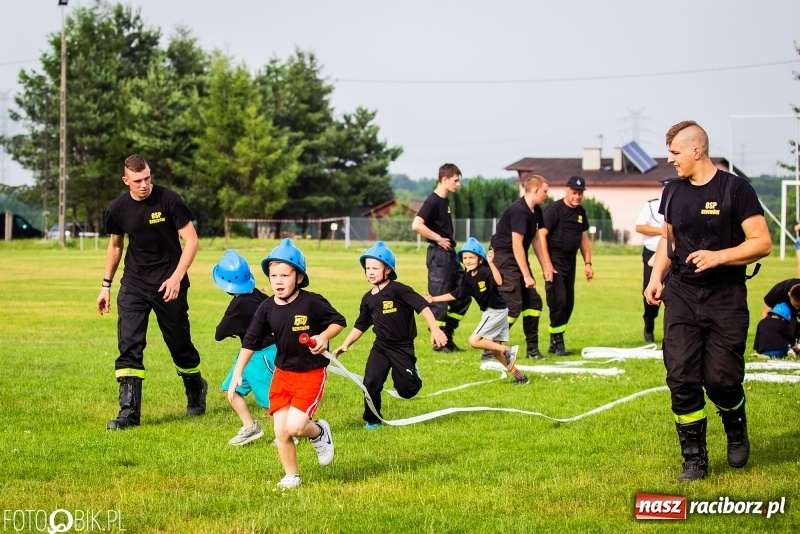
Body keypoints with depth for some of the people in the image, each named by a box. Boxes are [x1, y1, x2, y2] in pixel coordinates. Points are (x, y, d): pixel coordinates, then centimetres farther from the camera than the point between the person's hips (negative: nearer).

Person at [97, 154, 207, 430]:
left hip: (168, 285, -3)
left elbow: (191, 241, -11)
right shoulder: (118, 208, -1)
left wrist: (176, 278, -20)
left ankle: (196, 390, 37)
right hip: (133, 285, 3)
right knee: (128, 344, -9)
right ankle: (129, 410, -10)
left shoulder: (169, 200, -14)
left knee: (179, 343, 9)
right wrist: (106, 285, 16)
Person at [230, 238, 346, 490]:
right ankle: (291, 476, 19)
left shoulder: (312, 303, -16)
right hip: (282, 373, 4)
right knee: (280, 431, 0)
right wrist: (237, 373, -1)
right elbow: (251, 342, 2)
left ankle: (319, 432, 17)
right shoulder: (267, 308, -4)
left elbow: (338, 321, -4)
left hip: (311, 373, -4)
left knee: (295, 426, -17)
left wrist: (324, 336, -23)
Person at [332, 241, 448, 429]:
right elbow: (360, 326, 16)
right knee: (370, 383, -13)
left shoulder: (397, 289, -14)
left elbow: (422, 306, -21)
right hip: (380, 347, 4)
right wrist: (345, 345, 7)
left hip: (403, 347, -4)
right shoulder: (368, 299, 6)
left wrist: (435, 329, -30)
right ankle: (372, 420, 6)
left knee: (407, 390, -2)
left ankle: (412, 373, 34)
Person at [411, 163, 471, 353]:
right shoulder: (433, 201, -14)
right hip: (438, 254, -10)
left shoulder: (445, 201, 14)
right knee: (439, 299, -4)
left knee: (463, 295, 10)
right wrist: (438, 239, -18)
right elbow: (416, 225, -26)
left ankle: (448, 337, 17)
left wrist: (450, 241, 11)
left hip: (449, 253, 10)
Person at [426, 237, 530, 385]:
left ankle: (508, 351, -11)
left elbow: (499, 281, -39)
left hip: (496, 311, -9)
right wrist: (434, 299, 13)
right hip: (491, 312, 9)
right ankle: (519, 376, 18)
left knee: (474, 341, -14)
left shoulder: (485, 271, -20)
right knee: (495, 349, 13)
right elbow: (455, 295, 14)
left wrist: (491, 263, -46)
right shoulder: (468, 278, 4)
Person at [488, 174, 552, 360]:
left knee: (533, 301, 9)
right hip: (504, 258, -10)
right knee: (513, 304, -16)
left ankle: (532, 348, 17)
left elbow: (535, 239, 19)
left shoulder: (535, 211, 9)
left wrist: (545, 266, 19)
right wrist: (527, 276, -21)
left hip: (518, 260, 10)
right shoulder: (519, 211, -21)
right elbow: (516, 245, -23)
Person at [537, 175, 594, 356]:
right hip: (555, 260, -8)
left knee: (568, 303, 7)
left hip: (570, 261, 8)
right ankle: (557, 343, -6)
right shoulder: (555, 209, -11)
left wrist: (587, 263, 13)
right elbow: (541, 234, -15)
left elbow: (584, 238, 20)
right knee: (558, 301, -12)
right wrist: (546, 264, -19)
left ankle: (555, 342, 15)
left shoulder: (580, 212, 12)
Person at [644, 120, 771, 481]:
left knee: (721, 378, -7)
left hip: (725, 299, -4)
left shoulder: (735, 189, -7)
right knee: (681, 377, -4)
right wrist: (656, 276, 8)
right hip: (682, 296, 5)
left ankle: (737, 431, 26)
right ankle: (694, 460, 6)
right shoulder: (673, 192, 10)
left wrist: (719, 256, -21)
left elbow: (762, 242, -9)